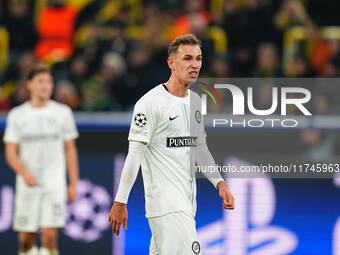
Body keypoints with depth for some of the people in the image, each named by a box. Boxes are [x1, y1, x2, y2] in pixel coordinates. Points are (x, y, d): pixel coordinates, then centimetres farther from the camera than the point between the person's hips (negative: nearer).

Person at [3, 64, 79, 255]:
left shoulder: (63, 112, 5)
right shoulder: (17, 115, 5)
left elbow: (70, 150, 9)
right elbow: (11, 152, 2)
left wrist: (74, 184, 5)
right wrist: (24, 173, -16)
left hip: (55, 184, -1)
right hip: (27, 185, 1)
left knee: (50, 235, -14)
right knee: (26, 237, 4)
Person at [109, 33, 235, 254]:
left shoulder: (195, 101, 15)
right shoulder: (150, 102, -11)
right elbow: (135, 153, -13)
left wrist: (219, 182, 12)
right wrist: (120, 202, -14)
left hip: (187, 202, 8)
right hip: (164, 201, -8)